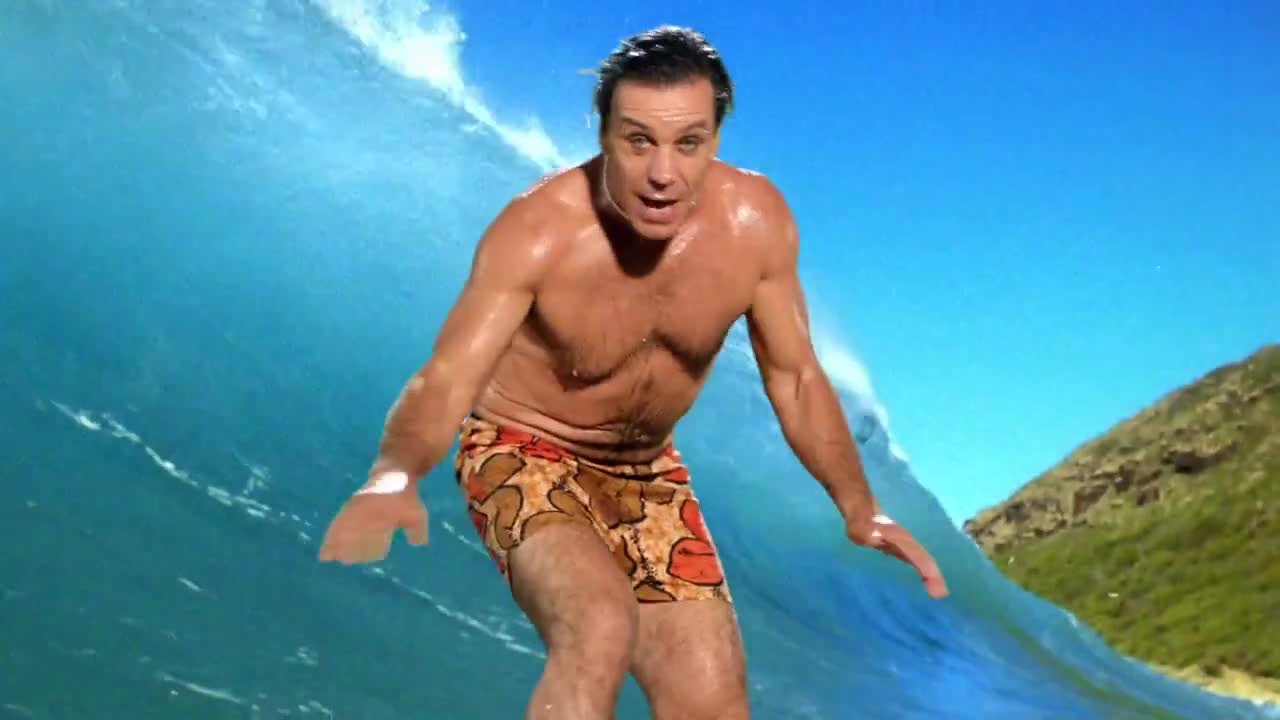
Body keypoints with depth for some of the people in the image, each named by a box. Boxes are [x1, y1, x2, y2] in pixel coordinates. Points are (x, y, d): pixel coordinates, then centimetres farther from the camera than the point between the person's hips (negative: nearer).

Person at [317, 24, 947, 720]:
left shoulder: (756, 219, -16)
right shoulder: (536, 231, -28)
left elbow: (794, 376, -4)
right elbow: (445, 380, -34)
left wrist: (858, 507, -14)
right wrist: (393, 477, -55)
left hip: (649, 476, 5)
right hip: (524, 456, -5)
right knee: (601, 628, -33)